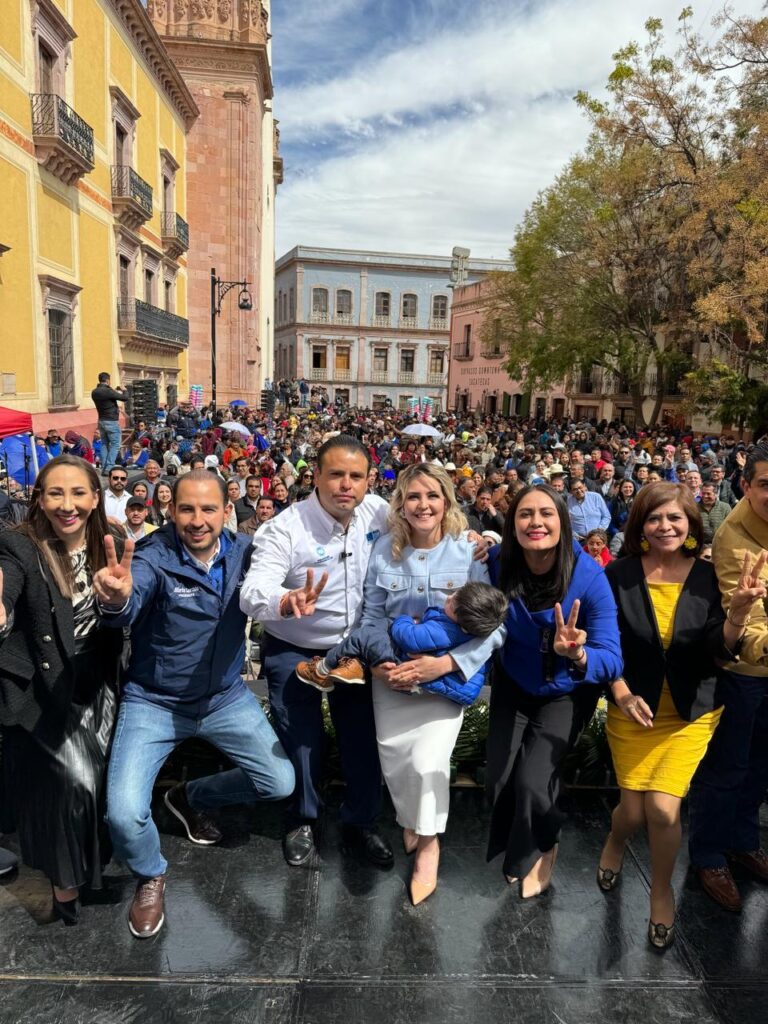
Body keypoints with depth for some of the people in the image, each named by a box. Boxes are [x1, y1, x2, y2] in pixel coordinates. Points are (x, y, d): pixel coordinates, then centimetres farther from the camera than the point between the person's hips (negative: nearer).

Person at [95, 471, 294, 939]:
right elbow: (129, 607, -39)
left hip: (226, 696, 4)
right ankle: (151, 875, 19)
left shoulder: (242, 551, -7)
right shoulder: (155, 556, -20)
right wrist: (116, 599, -63)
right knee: (124, 813, -17)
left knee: (281, 782, 2)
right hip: (155, 702, -3)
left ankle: (192, 797, 31)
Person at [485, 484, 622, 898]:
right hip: (513, 683, 2)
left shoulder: (589, 576, -30)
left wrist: (578, 655, -51)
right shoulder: (498, 562, -24)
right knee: (498, 780, -1)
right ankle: (512, 843, 37)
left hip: (566, 691, -2)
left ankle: (539, 848, 24)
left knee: (532, 780, -13)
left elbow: (612, 661, -32)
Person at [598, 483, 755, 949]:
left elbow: (720, 652, -10)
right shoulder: (619, 575, -9)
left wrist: (738, 614, -27)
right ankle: (617, 840, 44)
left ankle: (662, 888, 21)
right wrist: (623, 695, -15)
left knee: (663, 809, -12)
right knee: (634, 812, 4)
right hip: (634, 710, 0)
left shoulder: (709, 576, -7)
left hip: (692, 713, 0)